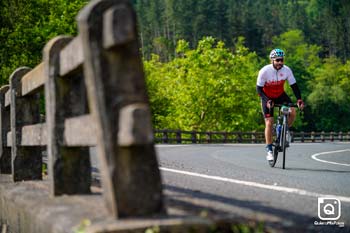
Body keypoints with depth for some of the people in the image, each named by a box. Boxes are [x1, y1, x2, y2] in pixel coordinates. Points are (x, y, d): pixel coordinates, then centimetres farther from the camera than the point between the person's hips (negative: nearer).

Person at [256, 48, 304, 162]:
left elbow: (294, 86, -12)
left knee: (293, 112, -21)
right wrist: (267, 100, -35)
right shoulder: (264, 71, -26)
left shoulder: (286, 70, -19)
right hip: (267, 97, -3)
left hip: (280, 95, 3)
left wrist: (299, 99, -26)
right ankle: (269, 150, -1)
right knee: (269, 123, -10)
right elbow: (259, 89, -21)